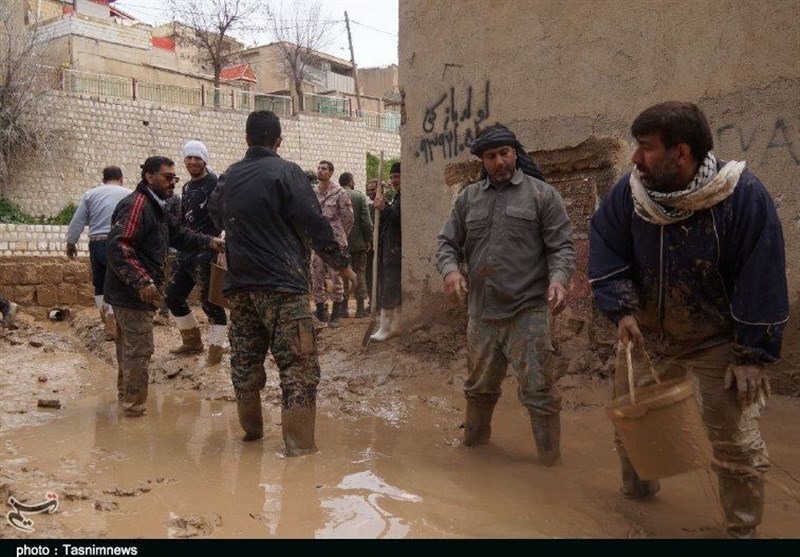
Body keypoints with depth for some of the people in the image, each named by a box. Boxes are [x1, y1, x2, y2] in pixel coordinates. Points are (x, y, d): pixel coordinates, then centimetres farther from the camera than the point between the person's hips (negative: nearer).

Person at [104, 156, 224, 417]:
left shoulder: (156, 209, 16)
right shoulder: (136, 205, -19)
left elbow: (179, 234, 18)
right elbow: (118, 247, -27)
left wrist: (209, 241, 2)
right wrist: (143, 281, -31)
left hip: (132, 291, 11)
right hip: (133, 294, -11)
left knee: (129, 347, 23)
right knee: (139, 350, -4)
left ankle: (126, 395, 38)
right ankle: (134, 406, 6)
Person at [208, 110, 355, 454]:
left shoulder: (228, 178, 10)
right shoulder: (286, 172, -8)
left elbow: (215, 216, 29)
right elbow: (314, 224, -11)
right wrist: (342, 264, 0)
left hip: (238, 285, 7)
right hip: (281, 284, -6)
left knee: (244, 361, 17)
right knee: (299, 365, -4)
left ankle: (251, 429, 31)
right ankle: (299, 447, -8)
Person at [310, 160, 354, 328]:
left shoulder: (340, 193, -5)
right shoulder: (312, 193, 7)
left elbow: (348, 218, -1)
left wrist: (340, 237, 6)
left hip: (335, 242, -4)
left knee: (336, 278, -1)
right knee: (316, 278, 7)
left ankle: (336, 315, 7)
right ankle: (321, 311, 18)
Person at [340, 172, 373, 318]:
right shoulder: (360, 196, -5)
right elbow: (366, 220, -9)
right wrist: (368, 240, 1)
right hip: (358, 243, -1)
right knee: (360, 274, 7)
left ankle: (343, 308, 8)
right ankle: (360, 308, 6)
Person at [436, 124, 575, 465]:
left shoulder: (542, 194, -1)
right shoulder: (468, 198, 10)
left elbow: (562, 246, -4)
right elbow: (448, 242, 10)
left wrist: (558, 279, -23)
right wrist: (450, 269, -11)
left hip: (528, 313, -4)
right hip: (481, 313, 4)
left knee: (537, 391, 0)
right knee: (479, 387, 20)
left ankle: (550, 460, 16)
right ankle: (475, 438, 42)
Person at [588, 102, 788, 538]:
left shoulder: (744, 196, -23)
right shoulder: (628, 193, -13)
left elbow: (762, 282, -18)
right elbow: (605, 257, -4)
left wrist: (753, 354, -16)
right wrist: (622, 310, -18)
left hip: (716, 340, -4)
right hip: (647, 334, 4)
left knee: (734, 439, -5)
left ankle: (742, 529, 17)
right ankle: (636, 489, 42)